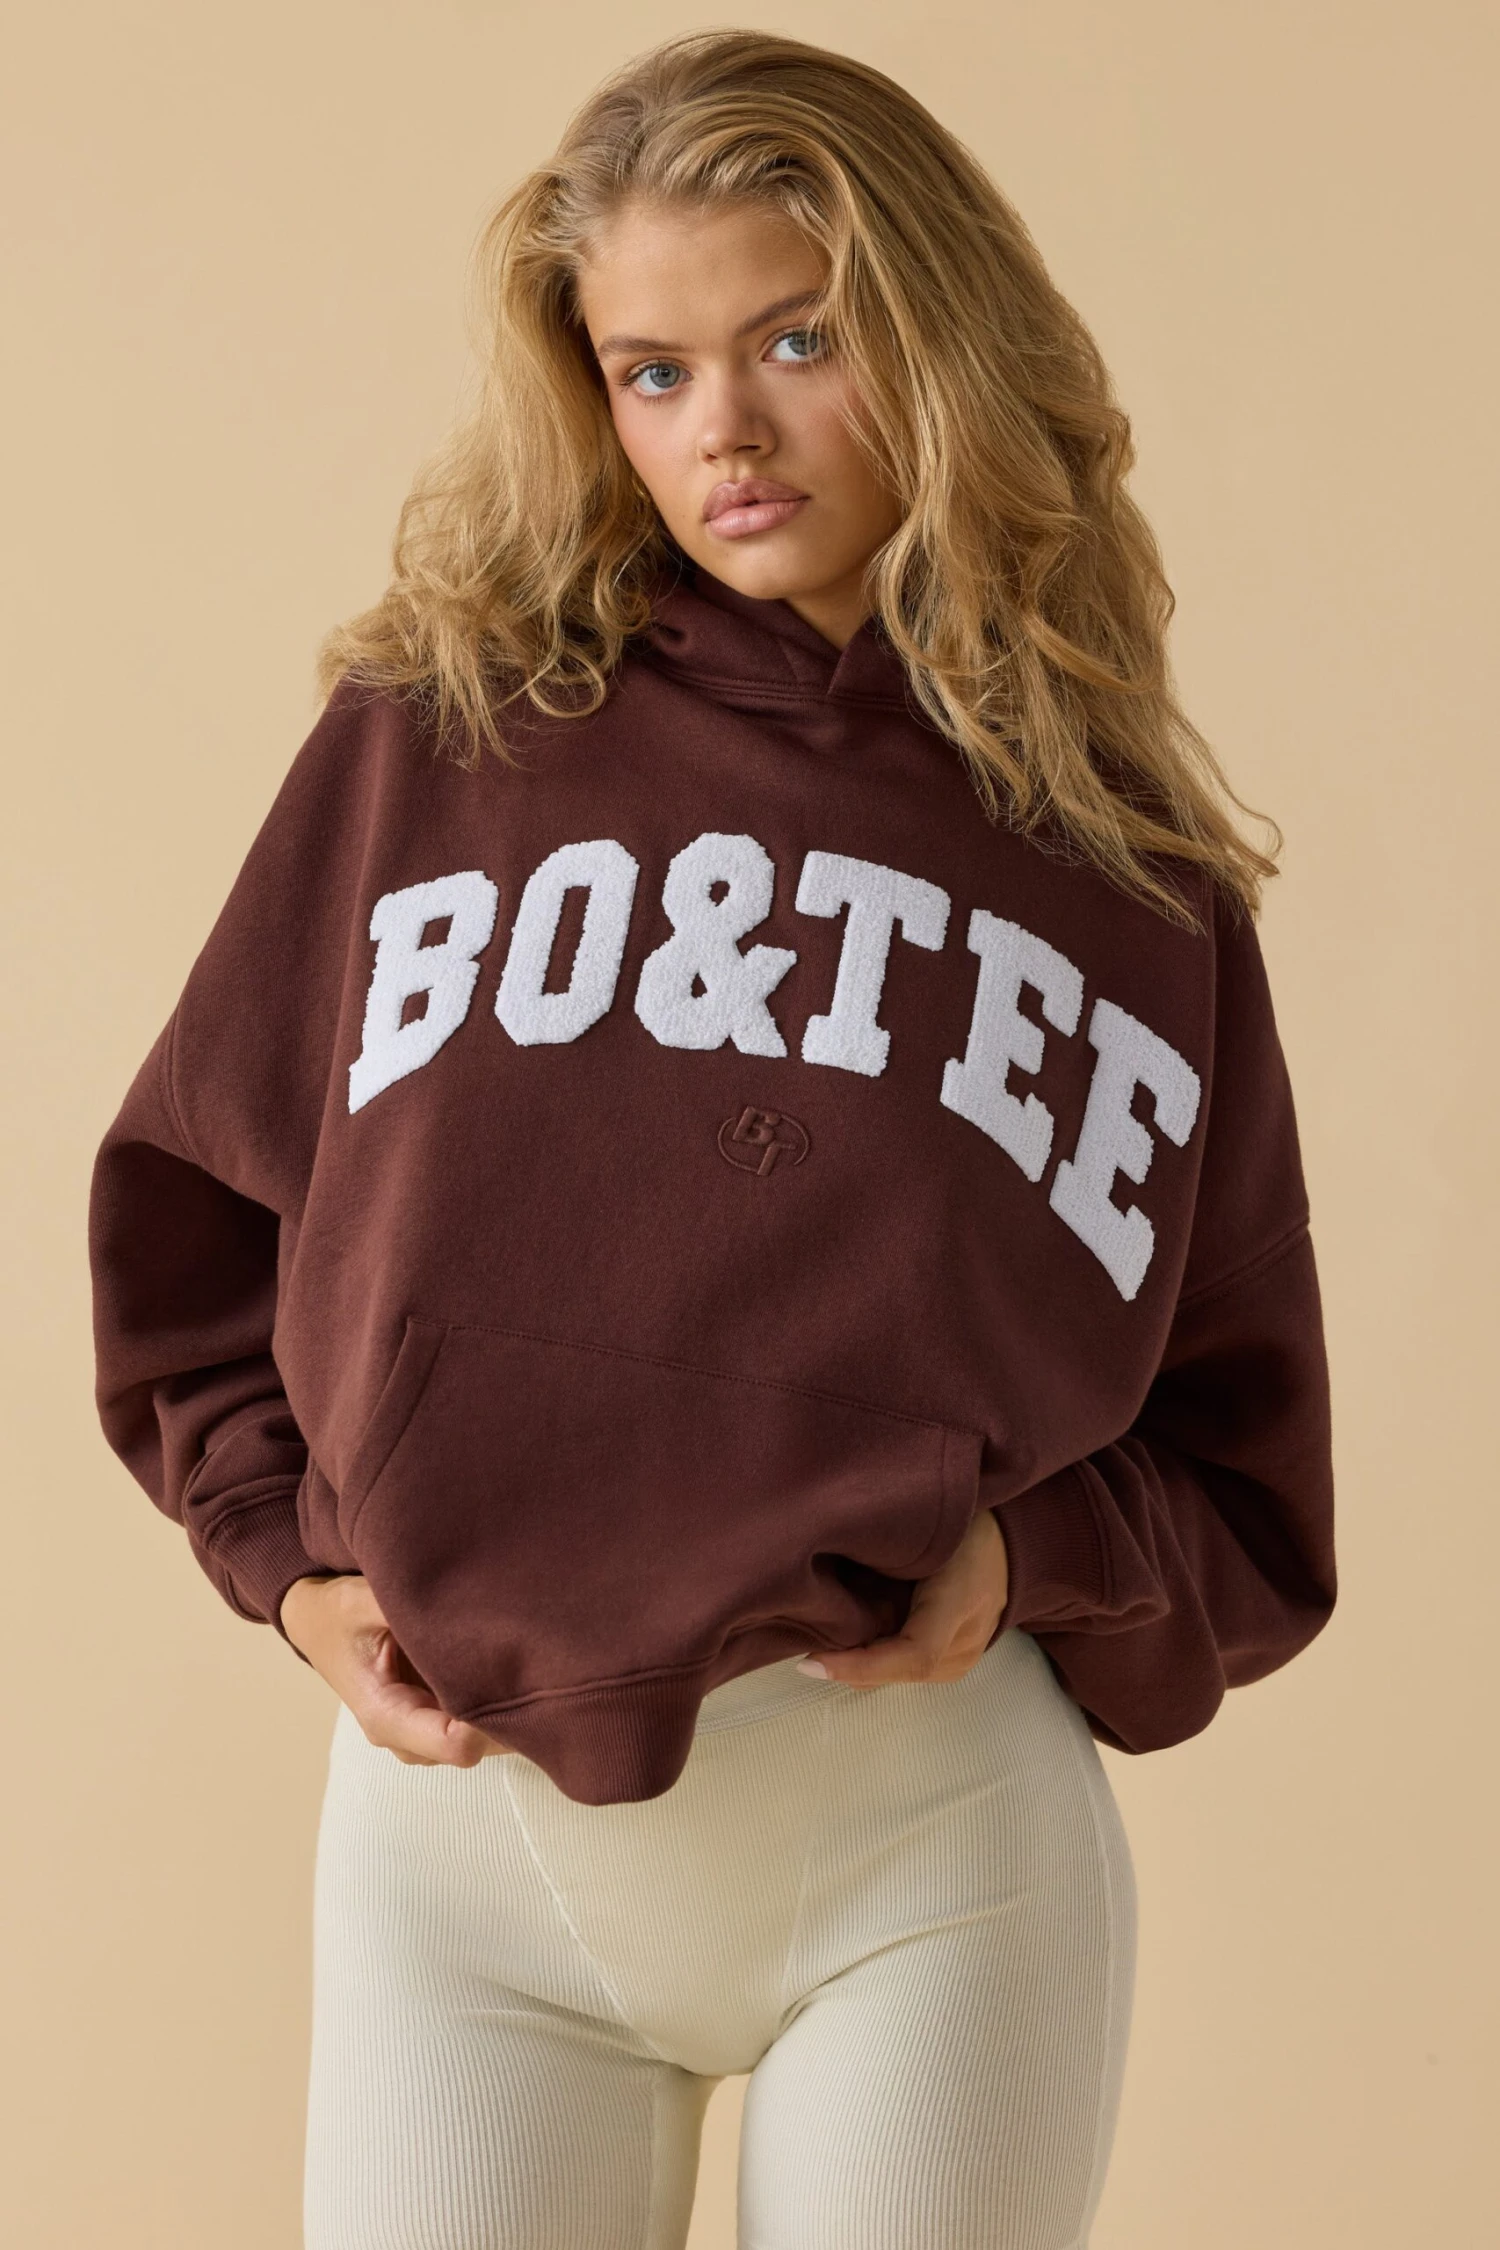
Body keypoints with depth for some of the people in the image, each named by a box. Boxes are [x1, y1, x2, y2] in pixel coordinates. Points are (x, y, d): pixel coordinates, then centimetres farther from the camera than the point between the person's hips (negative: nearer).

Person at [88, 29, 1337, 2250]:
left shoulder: (1126, 870, 7)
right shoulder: (429, 739, 5)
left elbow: (1243, 1483, 9)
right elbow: (194, 1217, 12)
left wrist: (1029, 1556, -9)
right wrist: (288, 1552, -1)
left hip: (938, 1838, 0)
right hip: (453, 1806, 0)